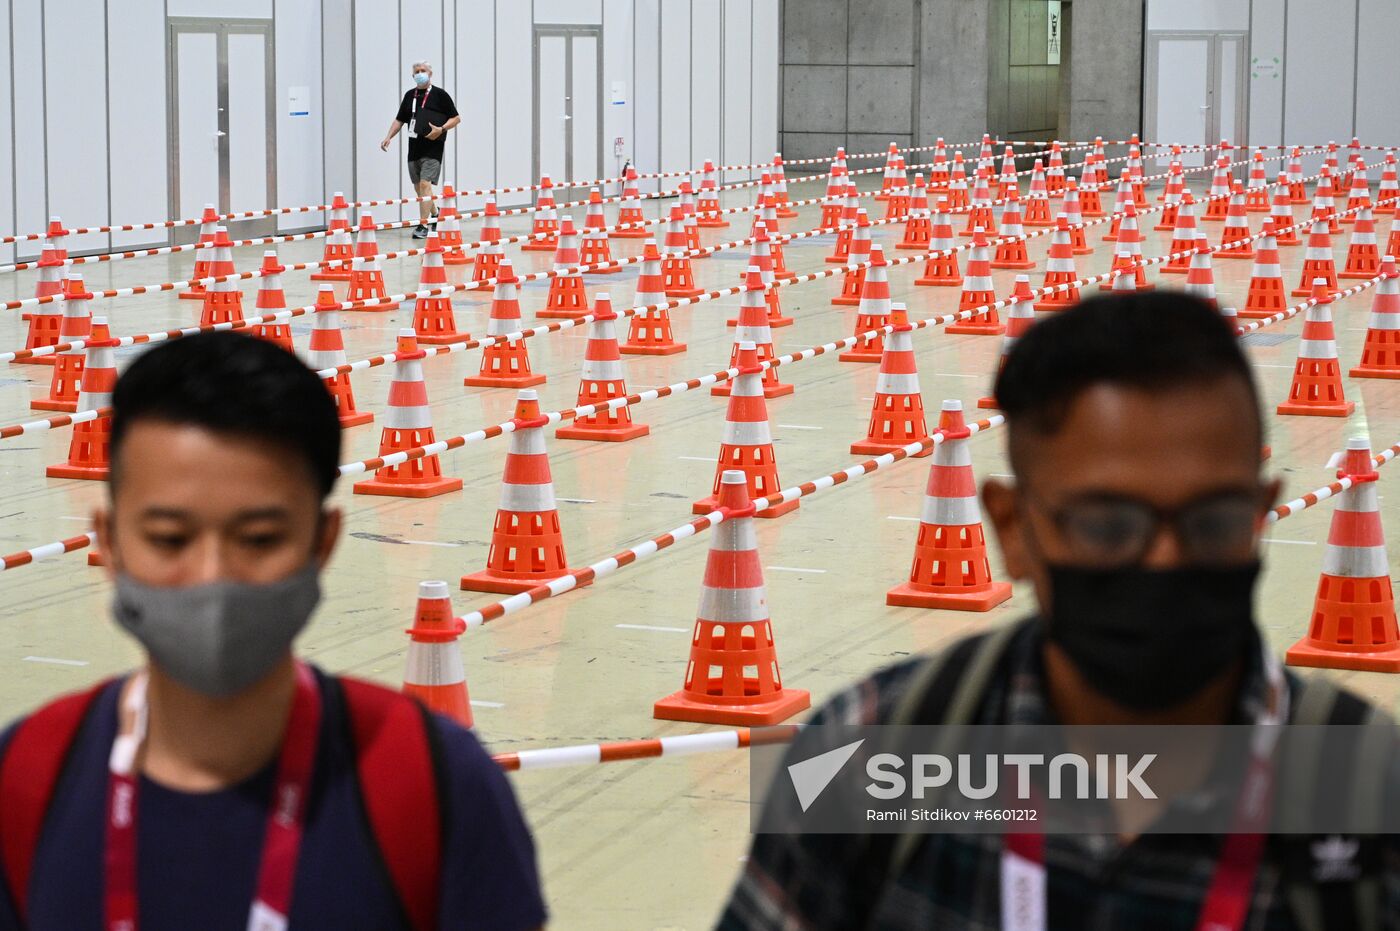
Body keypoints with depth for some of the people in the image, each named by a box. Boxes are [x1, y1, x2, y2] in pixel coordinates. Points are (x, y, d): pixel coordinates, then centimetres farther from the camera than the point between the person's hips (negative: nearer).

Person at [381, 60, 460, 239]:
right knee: (418, 187, 13)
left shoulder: (440, 95, -1)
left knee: (425, 184, -17)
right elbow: (400, 120, 20)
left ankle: (423, 226, -18)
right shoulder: (410, 95, 14)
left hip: (433, 147, -6)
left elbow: (455, 118, 0)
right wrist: (389, 137, 5)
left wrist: (441, 129, -16)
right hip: (414, 147, 6)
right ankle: (434, 213, 37)